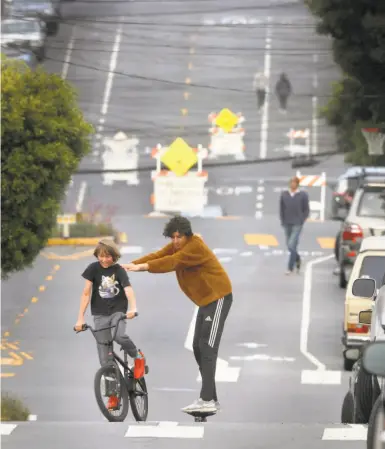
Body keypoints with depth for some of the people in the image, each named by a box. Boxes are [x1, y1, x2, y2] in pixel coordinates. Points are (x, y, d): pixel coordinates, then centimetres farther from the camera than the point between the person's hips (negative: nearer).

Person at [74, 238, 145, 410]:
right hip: (100, 314, 2)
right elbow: (86, 293, -5)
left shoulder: (119, 270, -7)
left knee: (119, 336, -33)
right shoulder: (93, 268, -4)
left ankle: (138, 357, -2)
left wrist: (133, 308, -40)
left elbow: (128, 289, -21)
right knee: (105, 357, -2)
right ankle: (113, 396, 5)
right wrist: (80, 318, -12)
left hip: (118, 311, -2)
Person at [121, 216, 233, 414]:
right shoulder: (176, 246, 6)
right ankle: (211, 399, 13)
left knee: (208, 347, -15)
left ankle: (207, 400, -19)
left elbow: (172, 262, -32)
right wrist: (131, 265, -23)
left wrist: (142, 267, -40)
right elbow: (157, 256, -7)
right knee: (198, 347, 9)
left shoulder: (196, 247, -21)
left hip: (218, 297, -10)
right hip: (206, 299, 10)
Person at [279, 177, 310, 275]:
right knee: (290, 245, 12)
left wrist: (301, 221, -5)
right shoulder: (284, 195, 3)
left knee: (292, 245, -13)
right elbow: (281, 209, 9)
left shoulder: (303, 195, -5)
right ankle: (297, 260, 39)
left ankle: (290, 267, -6)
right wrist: (283, 221, 2)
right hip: (287, 224, 4)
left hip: (297, 224, -4)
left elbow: (306, 210, 1)